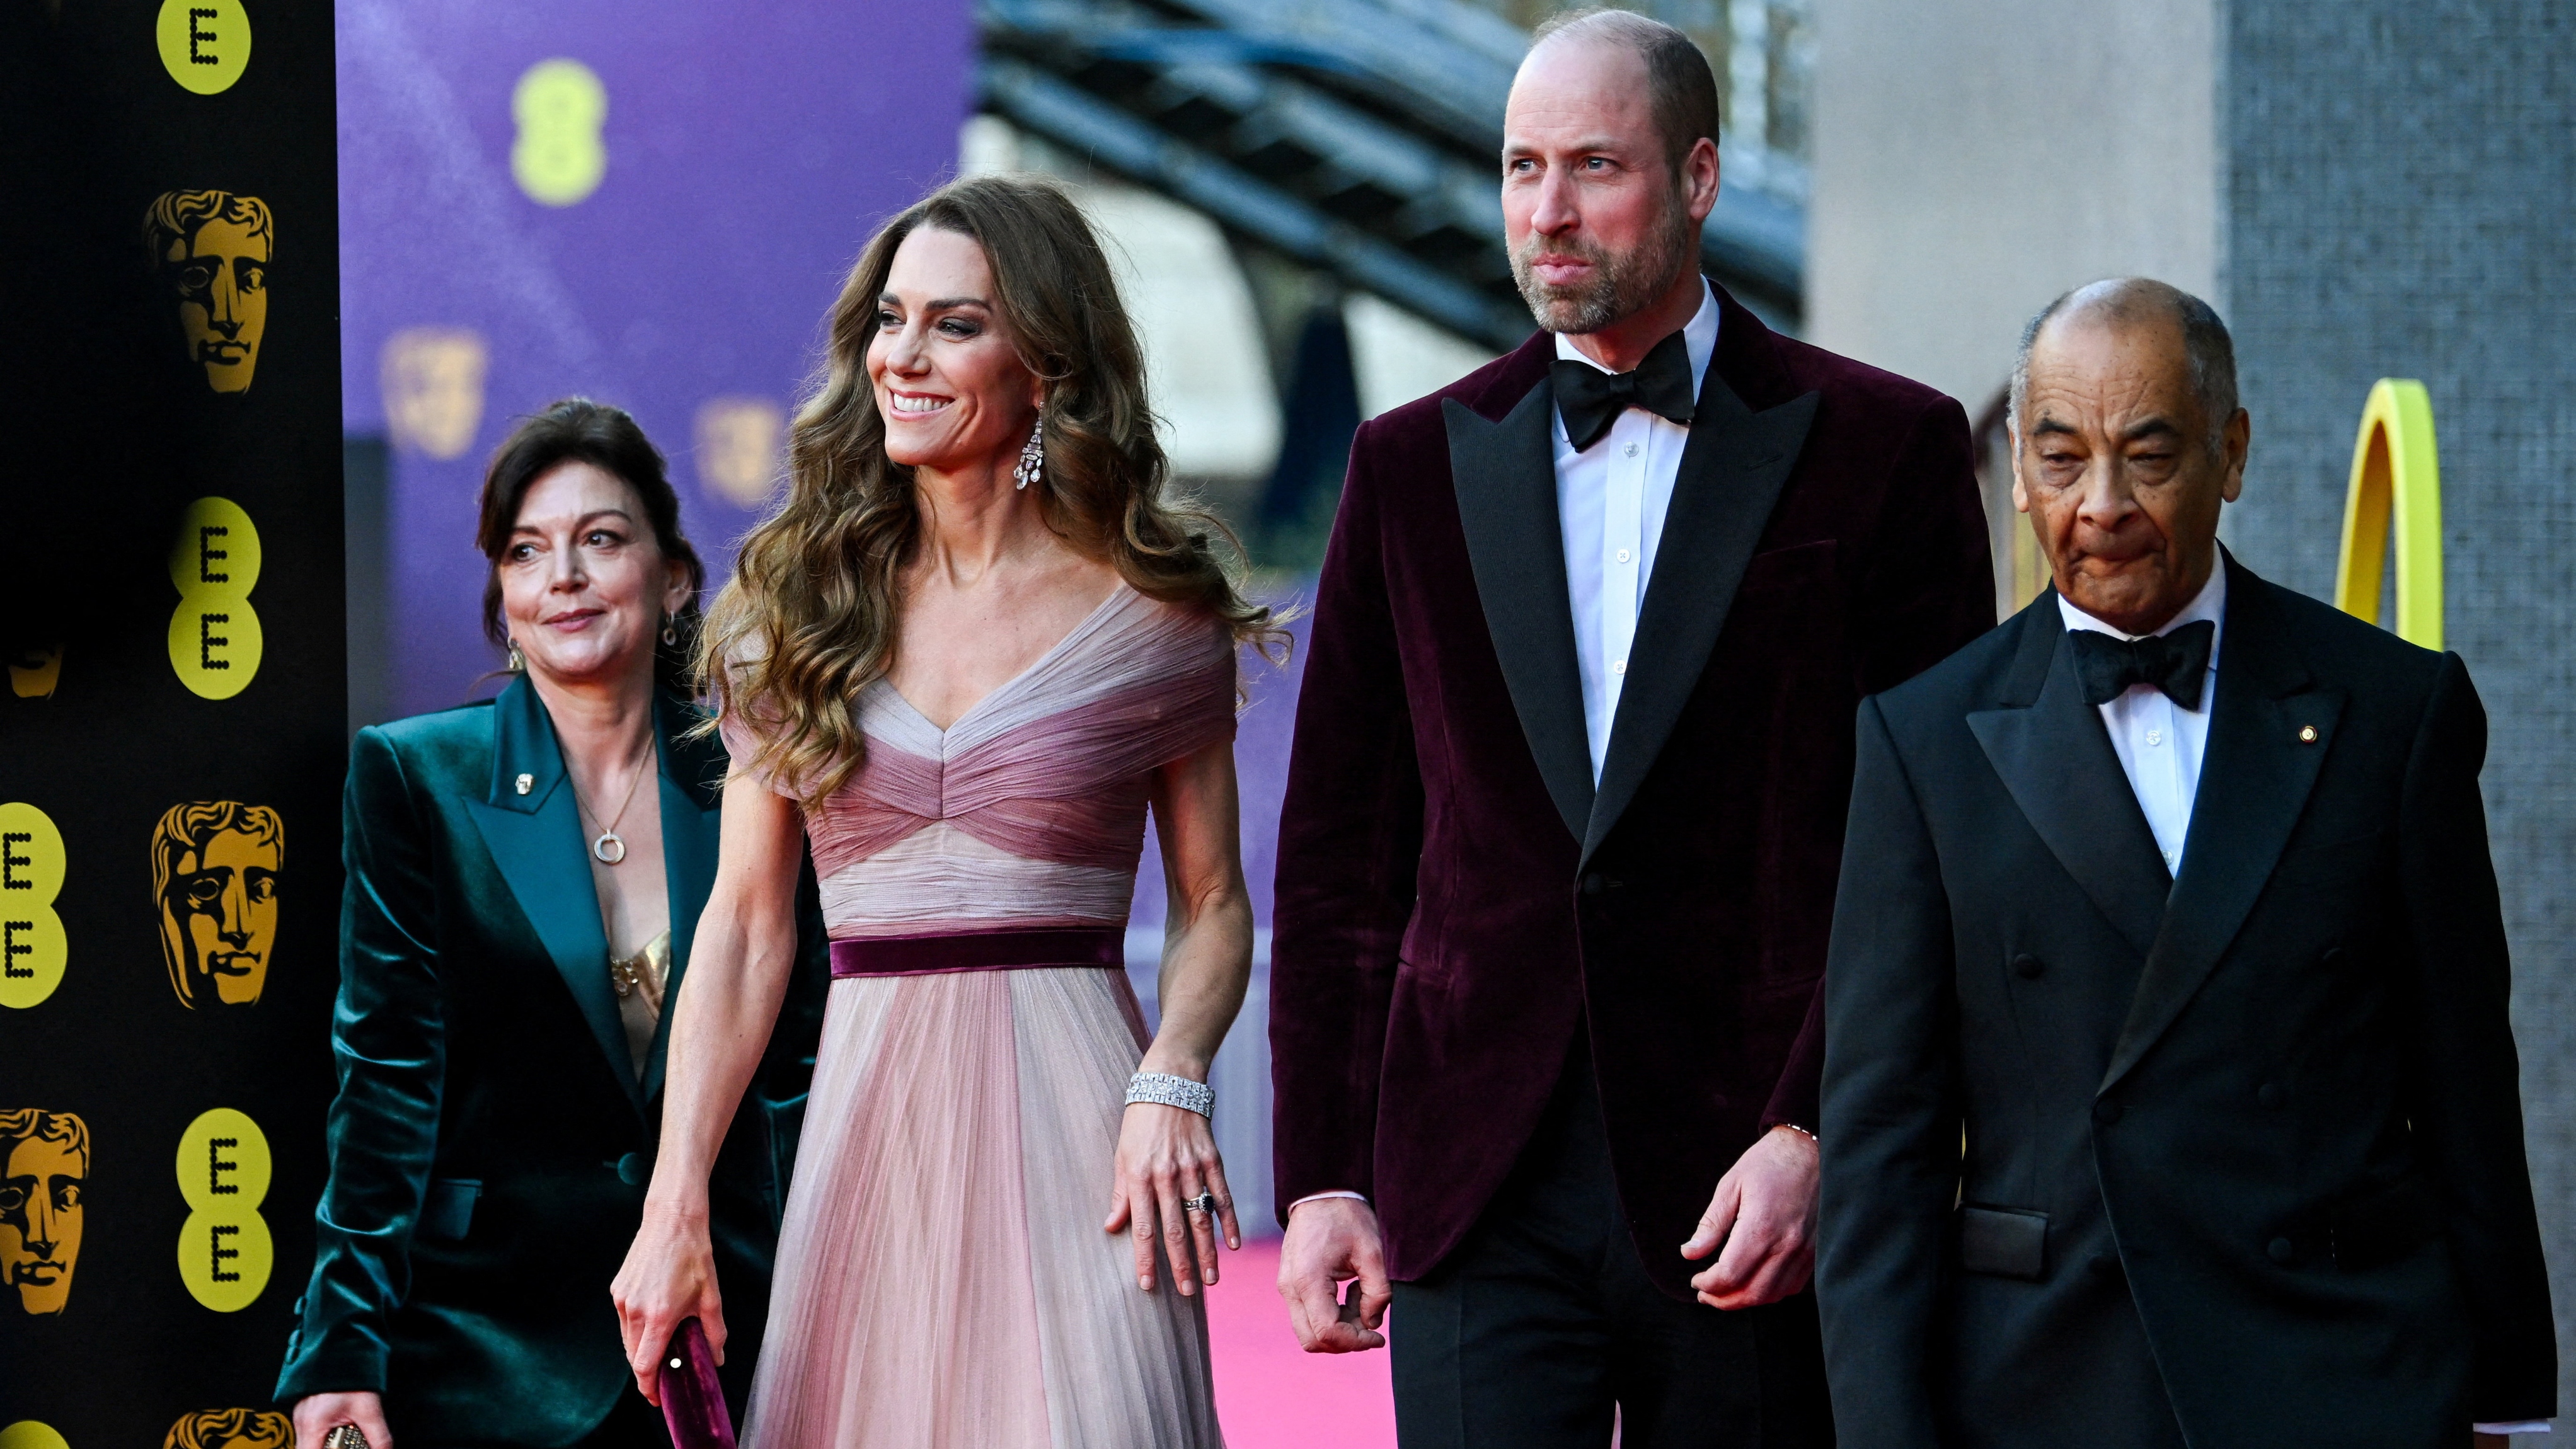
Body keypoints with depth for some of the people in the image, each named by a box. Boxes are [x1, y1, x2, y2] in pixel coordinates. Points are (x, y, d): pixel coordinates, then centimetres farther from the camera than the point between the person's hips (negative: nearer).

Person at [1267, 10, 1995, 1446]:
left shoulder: (1880, 449, 2)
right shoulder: (1414, 465, 12)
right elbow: (1339, 853, 12)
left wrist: (1819, 1133, -11)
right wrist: (1324, 1176, 5)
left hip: (1752, 1173, -2)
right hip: (1480, 1185, 2)